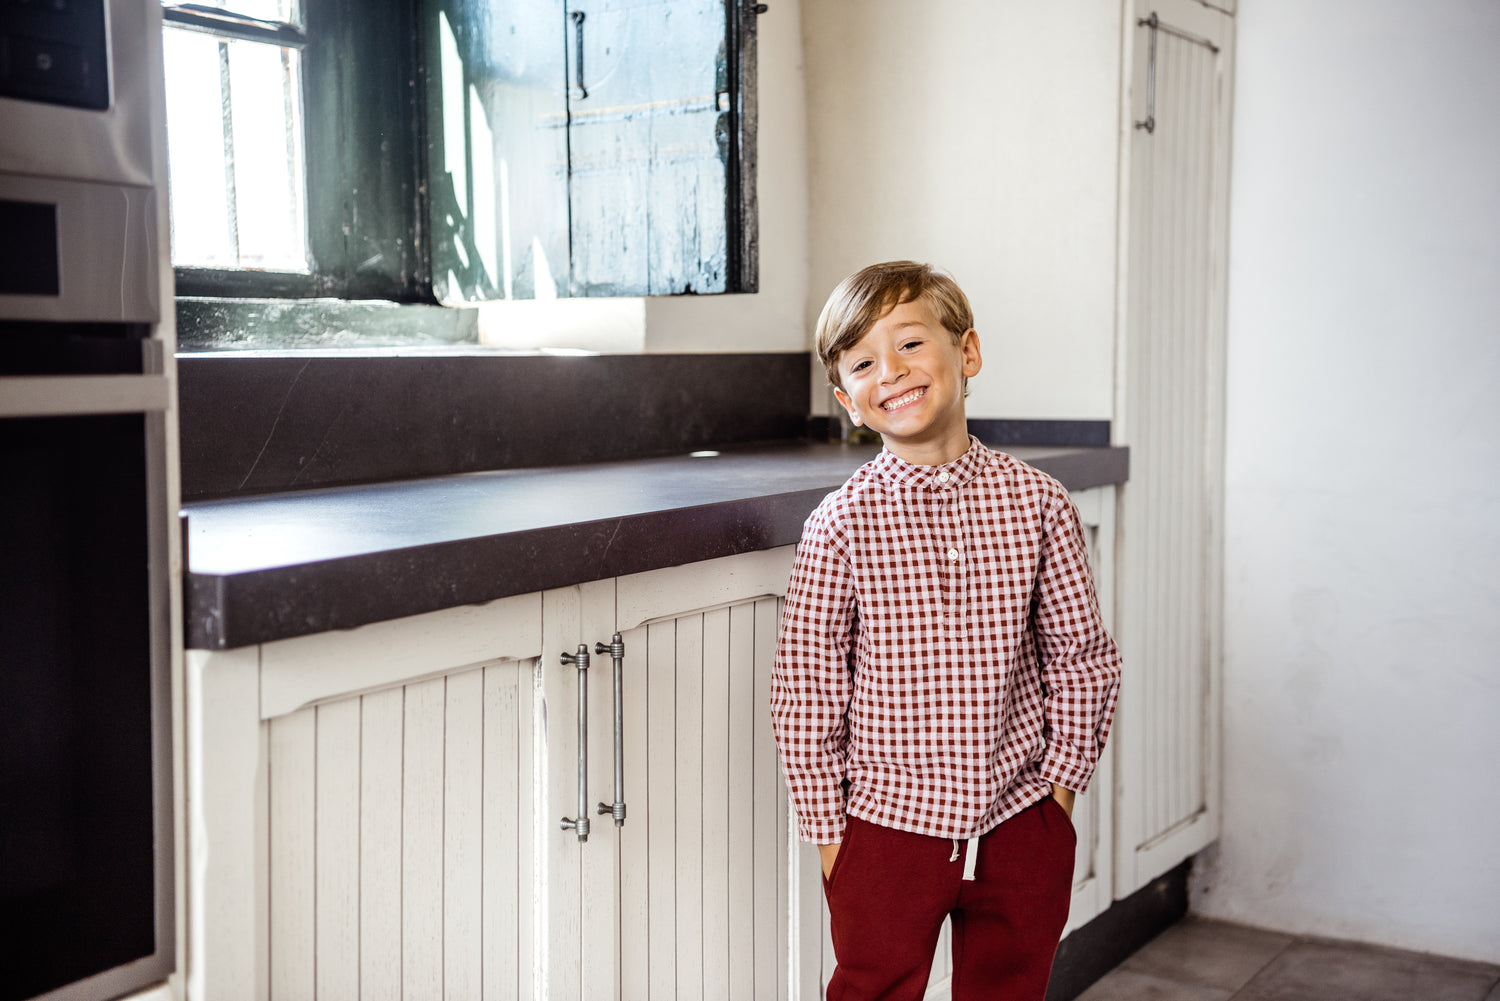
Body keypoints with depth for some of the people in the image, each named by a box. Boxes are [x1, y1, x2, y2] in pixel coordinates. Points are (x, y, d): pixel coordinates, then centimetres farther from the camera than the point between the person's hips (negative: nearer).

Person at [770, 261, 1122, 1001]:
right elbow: (805, 689, -5)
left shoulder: (1037, 502, -4)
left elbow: (1081, 653, 4)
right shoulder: (840, 524, -10)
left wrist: (1062, 782, 2)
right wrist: (827, 828, -4)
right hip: (887, 827, -2)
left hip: (1023, 826, 2)